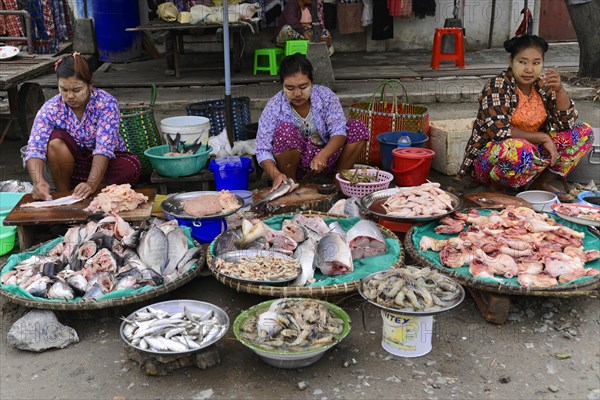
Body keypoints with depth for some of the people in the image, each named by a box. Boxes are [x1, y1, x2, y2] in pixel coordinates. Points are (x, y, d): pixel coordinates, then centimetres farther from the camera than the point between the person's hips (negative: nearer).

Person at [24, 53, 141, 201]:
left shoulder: (106, 103, -23)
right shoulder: (50, 109, -17)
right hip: (74, 162, 2)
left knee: (131, 168, -32)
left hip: (108, 160, -2)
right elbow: (35, 148, -27)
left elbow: (104, 148, -33)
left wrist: (91, 184, -47)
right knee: (56, 140, -28)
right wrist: (39, 181, -47)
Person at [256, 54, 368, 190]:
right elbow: (263, 151, -17)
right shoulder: (274, 107, -16)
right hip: (294, 163, -2)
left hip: (323, 158, 3)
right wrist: (276, 174, -37)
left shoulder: (325, 95, -10)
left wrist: (322, 155, -36)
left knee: (358, 128, -15)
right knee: (285, 130, -32)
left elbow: (339, 130, -17)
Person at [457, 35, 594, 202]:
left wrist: (559, 90, -16)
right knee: (519, 150, -40)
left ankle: (541, 183, 1)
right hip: (489, 158, -6)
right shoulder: (498, 86, -16)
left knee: (584, 132, -3)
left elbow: (566, 123, 0)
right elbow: (498, 131, -25)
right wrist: (543, 137, -20)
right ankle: (496, 187, -10)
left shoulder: (543, 85, 1)